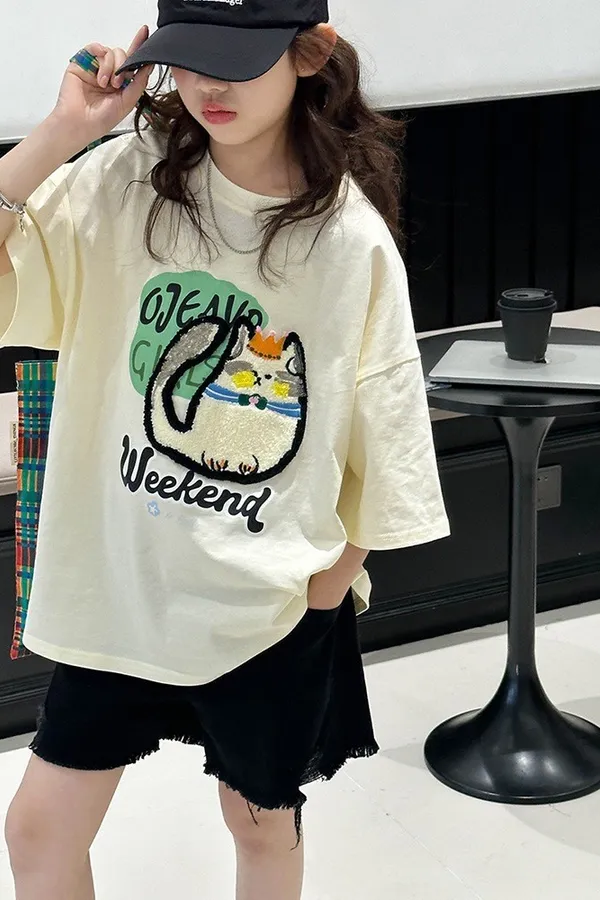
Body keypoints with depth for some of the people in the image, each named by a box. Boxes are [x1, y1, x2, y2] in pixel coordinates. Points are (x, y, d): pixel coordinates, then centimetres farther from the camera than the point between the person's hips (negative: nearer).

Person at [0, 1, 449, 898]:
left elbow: (382, 443, -5)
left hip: (271, 603, -1)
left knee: (262, 822, 19)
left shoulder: (353, 240, -13)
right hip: (120, 582, 2)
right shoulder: (122, 181, -10)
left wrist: (331, 586, -1)